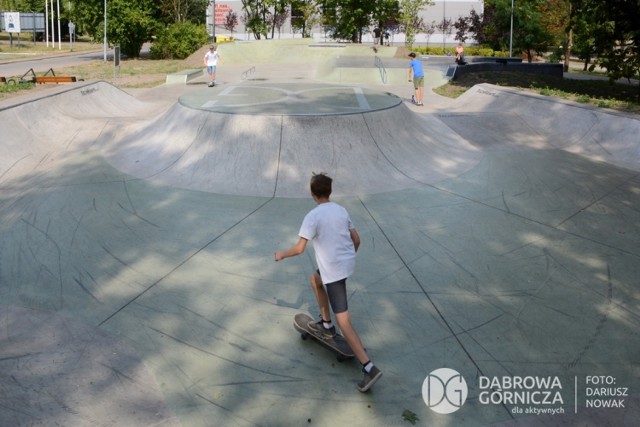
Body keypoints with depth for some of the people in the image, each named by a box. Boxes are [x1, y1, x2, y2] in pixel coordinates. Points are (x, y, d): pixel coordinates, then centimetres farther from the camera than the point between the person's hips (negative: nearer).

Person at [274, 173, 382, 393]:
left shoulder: (313, 216, -15)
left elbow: (299, 249, -18)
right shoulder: (342, 210, 6)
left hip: (333, 269, -8)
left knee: (344, 321, -6)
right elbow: (356, 239, 11)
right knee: (315, 279, 35)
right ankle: (326, 325, 42)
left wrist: (282, 254, 1)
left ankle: (369, 368, -11)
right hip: (347, 262, 8)